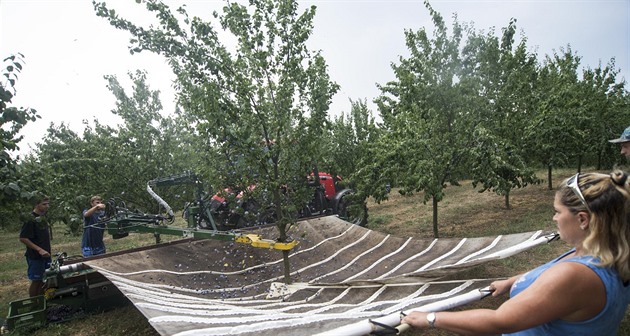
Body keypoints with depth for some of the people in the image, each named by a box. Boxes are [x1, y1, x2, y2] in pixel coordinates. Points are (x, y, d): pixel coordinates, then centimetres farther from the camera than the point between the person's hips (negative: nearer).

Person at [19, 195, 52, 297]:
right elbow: (23, 238, -19)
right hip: (35, 257, -8)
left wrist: (47, 250, 16)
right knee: (36, 281, 3)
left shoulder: (43, 218, 9)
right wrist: (39, 249, -22)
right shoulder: (31, 219, -16)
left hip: (46, 255, 8)